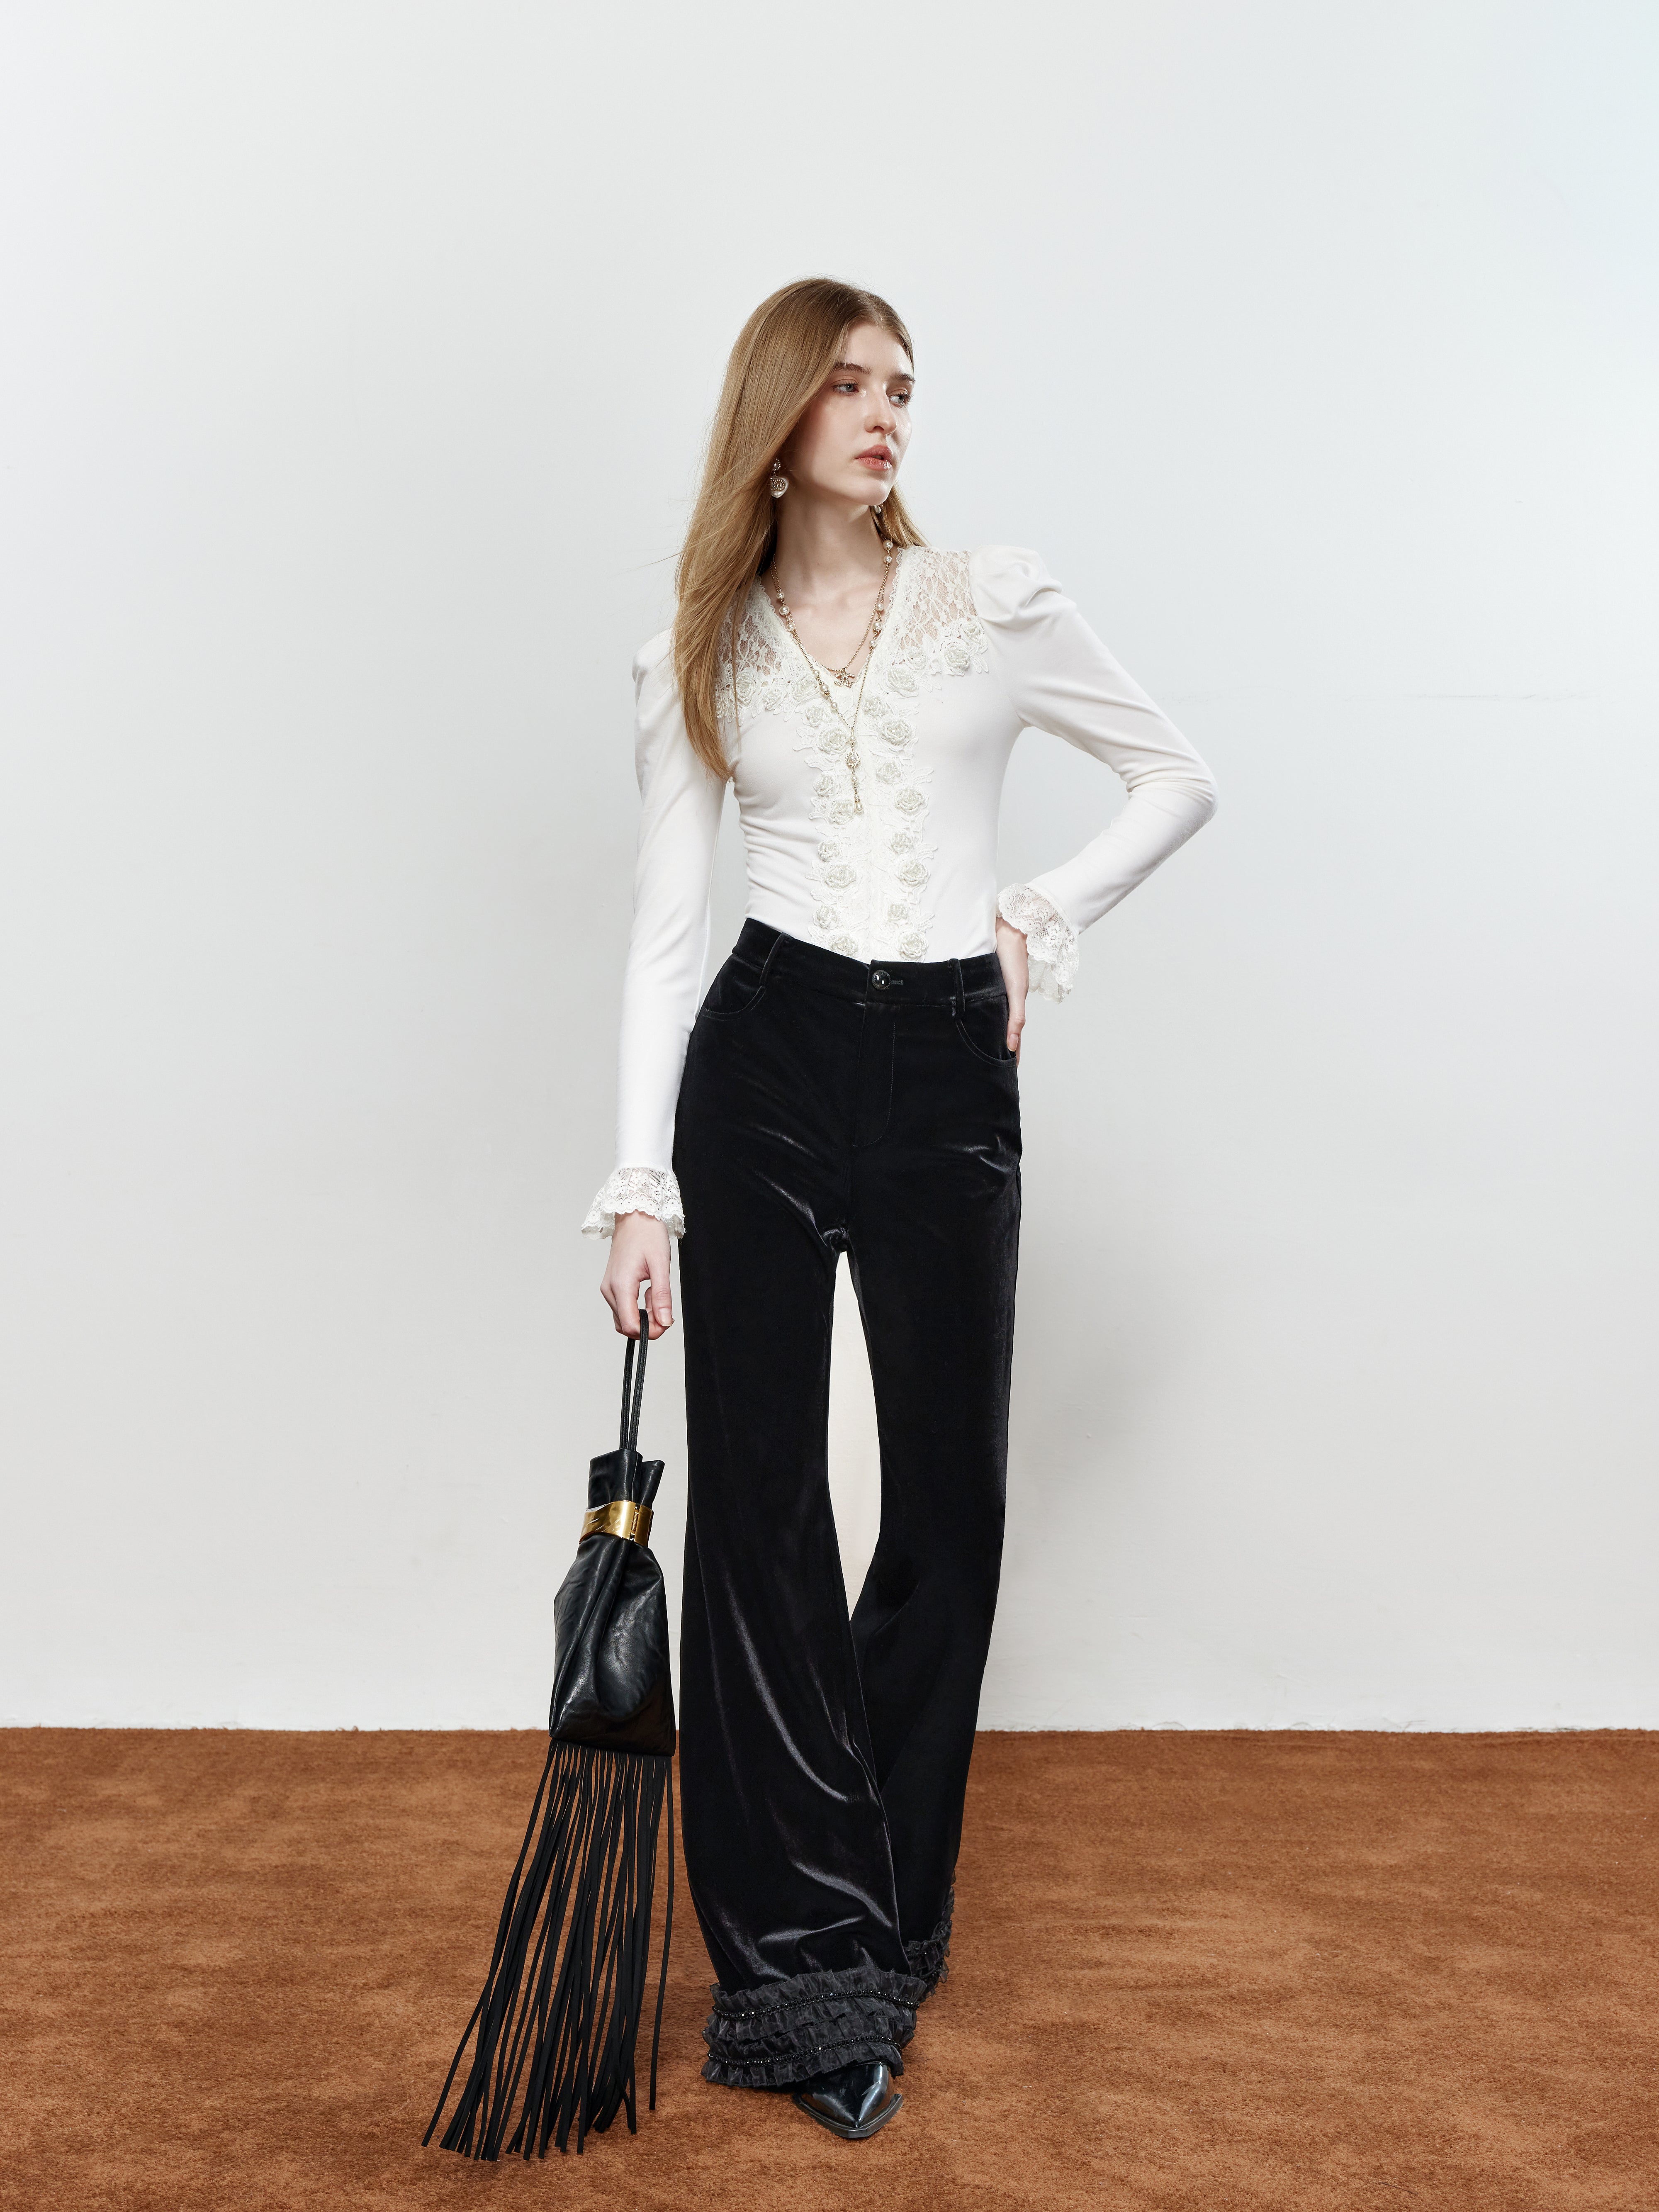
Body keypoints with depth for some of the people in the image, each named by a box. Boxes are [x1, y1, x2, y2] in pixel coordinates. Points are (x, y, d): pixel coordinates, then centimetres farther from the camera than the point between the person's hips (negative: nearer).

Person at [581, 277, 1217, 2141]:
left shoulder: (993, 603, 6)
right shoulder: (697, 661, 6)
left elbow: (1178, 778, 12)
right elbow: (664, 932, 3)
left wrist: (1046, 914, -1)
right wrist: (639, 1183, -4)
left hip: (950, 1076, 1)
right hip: (764, 1064, 0)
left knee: (949, 1502, 4)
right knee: (758, 1498, -1)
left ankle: (871, 1932, 23)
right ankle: (807, 1959, 12)